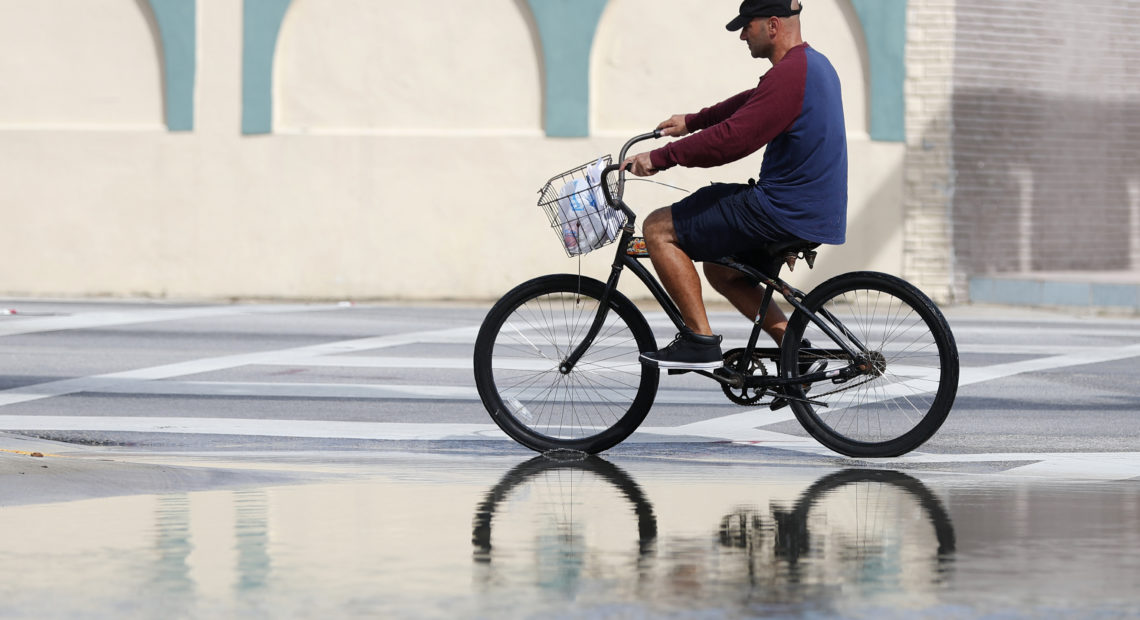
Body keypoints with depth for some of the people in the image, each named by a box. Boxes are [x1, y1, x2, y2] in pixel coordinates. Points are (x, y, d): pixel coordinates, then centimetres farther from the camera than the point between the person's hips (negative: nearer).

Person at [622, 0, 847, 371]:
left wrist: (660, 158, -19)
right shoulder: (813, 64, 14)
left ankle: (700, 341, -7)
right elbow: (751, 105, 29)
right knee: (720, 270, 27)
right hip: (816, 212, 10)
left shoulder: (789, 75, -19)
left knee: (659, 229, -5)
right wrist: (692, 121, 30)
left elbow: (732, 138, -25)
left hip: (782, 213, -10)